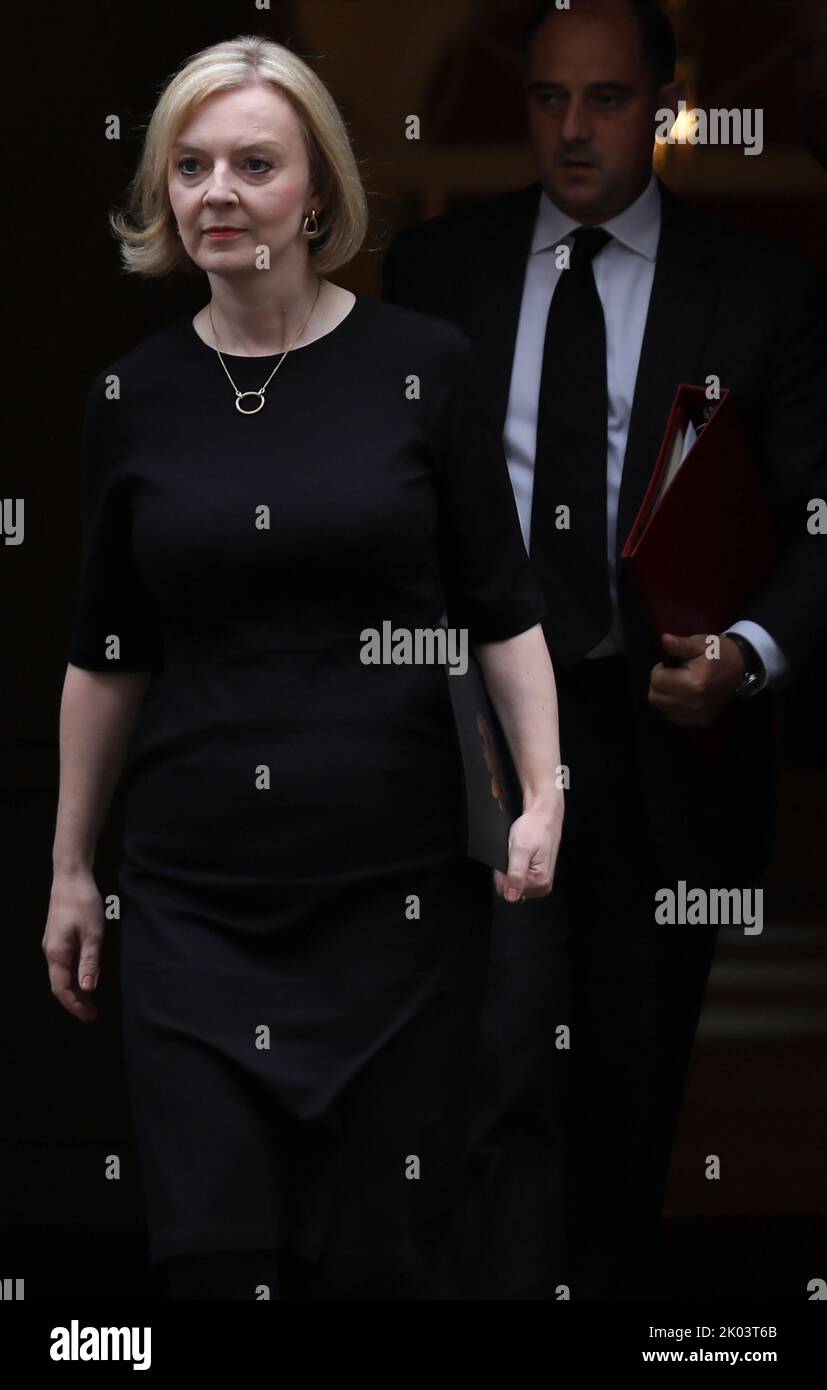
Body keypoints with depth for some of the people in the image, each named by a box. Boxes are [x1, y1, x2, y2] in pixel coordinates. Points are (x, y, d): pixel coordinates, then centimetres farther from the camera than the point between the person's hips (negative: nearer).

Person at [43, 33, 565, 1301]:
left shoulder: (422, 366, -1)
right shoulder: (135, 396, 5)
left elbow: (502, 612, 2)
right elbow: (107, 655, 12)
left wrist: (545, 792, -12)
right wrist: (70, 868, 14)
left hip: (395, 886, -1)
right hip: (196, 897, 2)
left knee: (372, 1260, 1)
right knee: (210, 1253, -4)